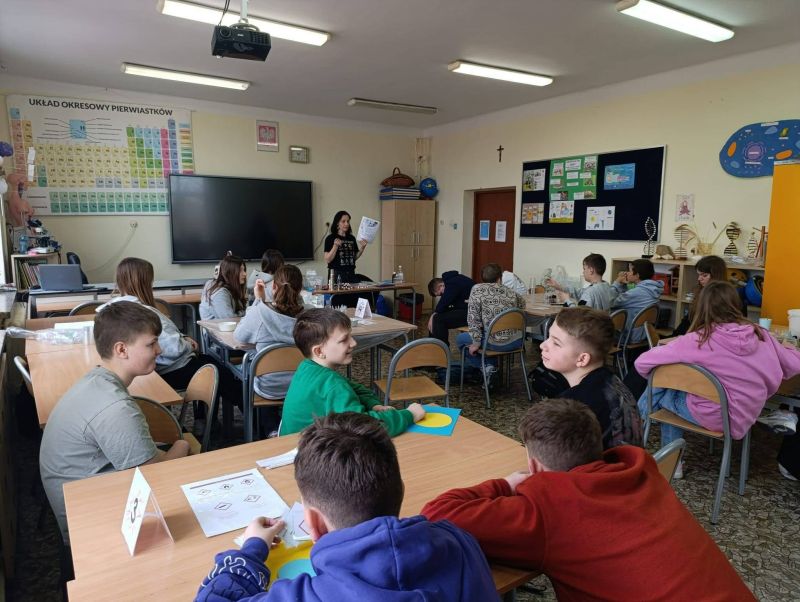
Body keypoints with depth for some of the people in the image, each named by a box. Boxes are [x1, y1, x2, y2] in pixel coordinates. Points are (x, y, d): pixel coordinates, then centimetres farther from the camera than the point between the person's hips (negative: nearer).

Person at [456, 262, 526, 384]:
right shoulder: (512, 293, 8)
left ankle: (485, 367, 12)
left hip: (496, 344, -5)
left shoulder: (477, 290, -3)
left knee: (460, 339, 18)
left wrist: (476, 343, -5)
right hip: (517, 342, 5)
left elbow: (473, 319, -10)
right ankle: (492, 367, 27)